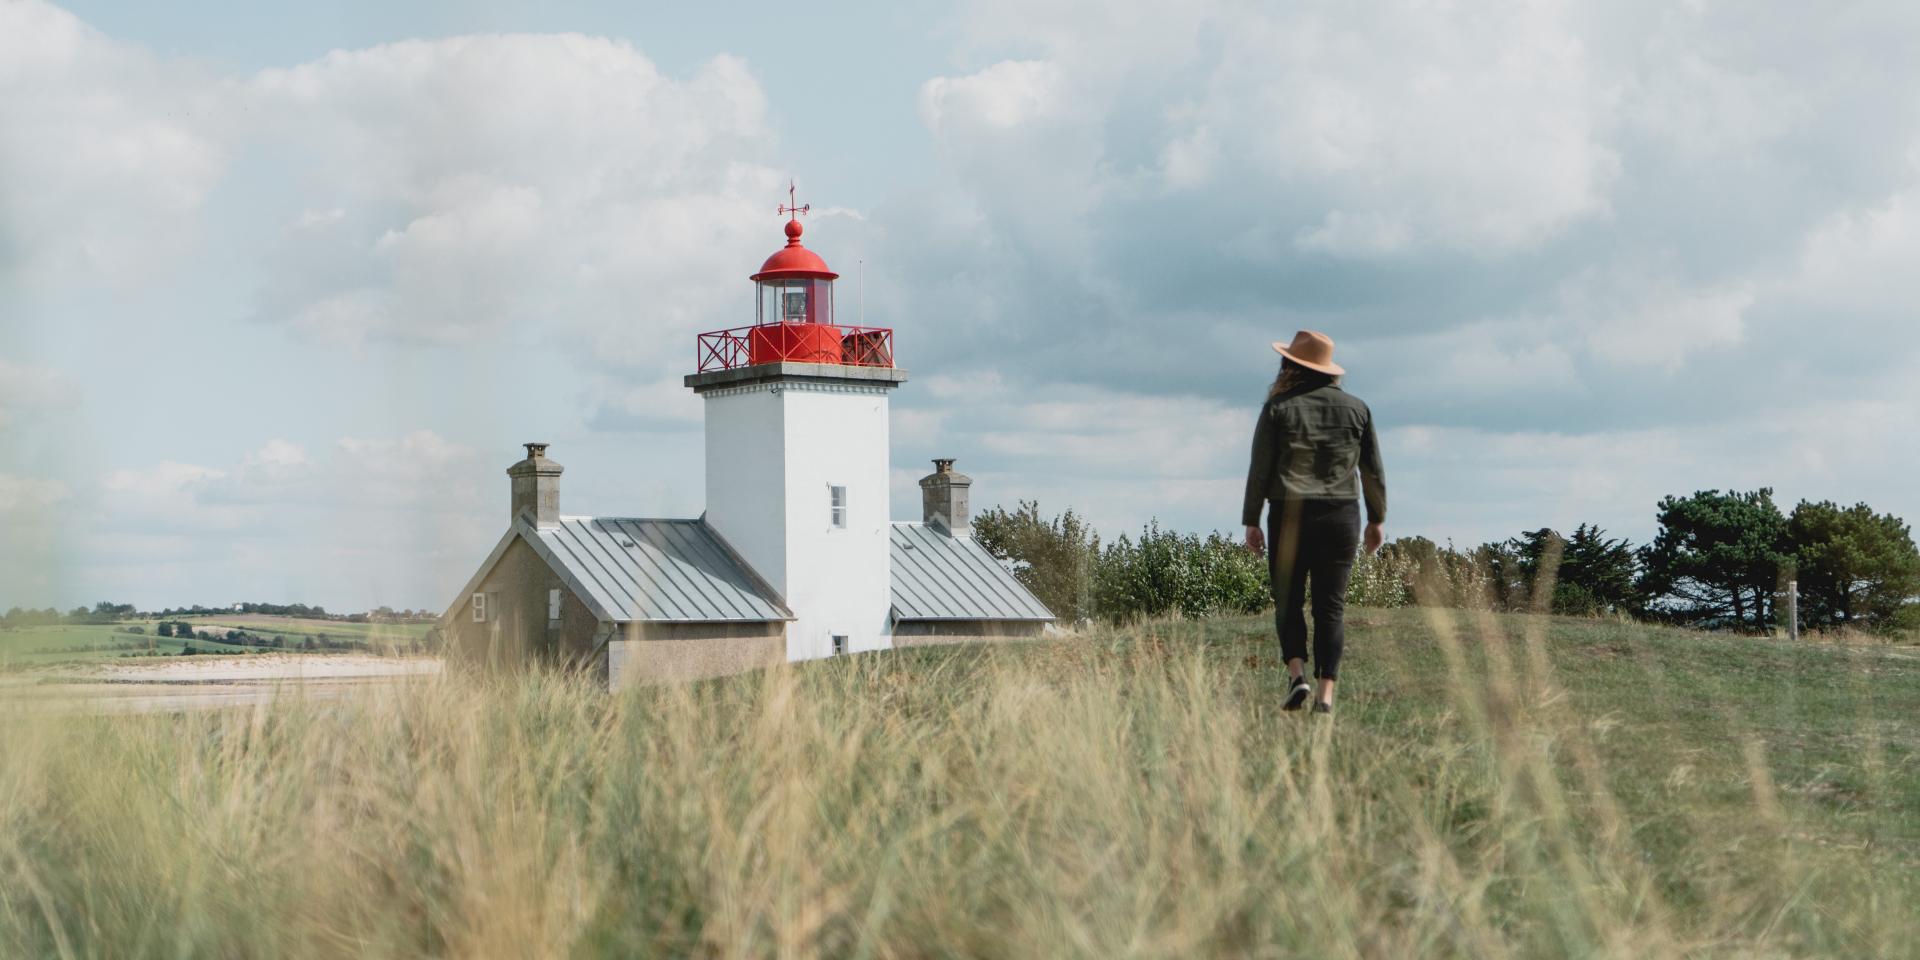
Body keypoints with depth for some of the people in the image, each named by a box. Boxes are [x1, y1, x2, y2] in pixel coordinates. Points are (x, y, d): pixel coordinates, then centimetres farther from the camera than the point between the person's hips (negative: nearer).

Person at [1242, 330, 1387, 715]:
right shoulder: (1356, 408, 7)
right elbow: (1373, 470, 8)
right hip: (1341, 515, 2)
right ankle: (1326, 693, -2)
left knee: (1288, 601, 10)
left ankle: (1297, 674, -10)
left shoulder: (1279, 408, -3)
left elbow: (1260, 469, -4)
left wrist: (1251, 521, 0)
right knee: (1331, 607, 4)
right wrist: (1377, 518, 17)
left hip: (1290, 515, -2)